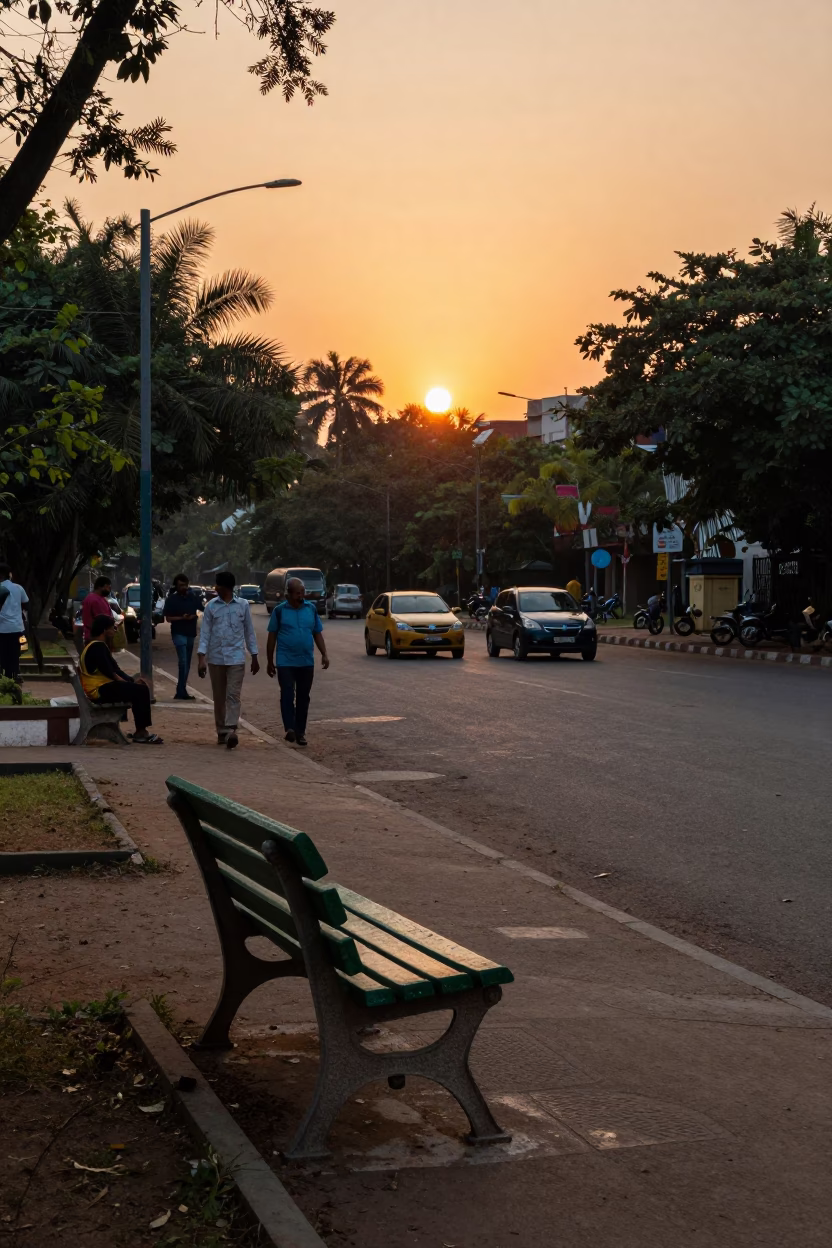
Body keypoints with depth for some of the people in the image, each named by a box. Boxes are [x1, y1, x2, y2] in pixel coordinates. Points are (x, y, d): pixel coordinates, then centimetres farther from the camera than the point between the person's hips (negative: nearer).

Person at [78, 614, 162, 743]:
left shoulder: (99, 645, 17)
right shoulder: (97, 647, -17)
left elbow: (114, 669, 15)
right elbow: (110, 673, -20)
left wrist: (131, 680, 3)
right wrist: (131, 682, -10)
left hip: (103, 686, 11)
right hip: (99, 691, -11)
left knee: (140, 688, 10)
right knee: (141, 691, -17)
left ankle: (140, 732, 8)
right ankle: (140, 733, -12)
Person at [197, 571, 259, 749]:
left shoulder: (243, 605, 1)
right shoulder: (211, 606, 2)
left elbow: (249, 631, 7)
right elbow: (205, 632, 0)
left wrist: (254, 657, 8)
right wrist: (201, 658, -9)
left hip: (236, 657, -2)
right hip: (216, 658, 2)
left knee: (233, 695, -11)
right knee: (219, 697, 8)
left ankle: (231, 731, -19)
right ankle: (222, 732, 17)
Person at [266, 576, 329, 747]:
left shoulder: (311, 609, 6)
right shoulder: (279, 610, -2)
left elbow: (318, 634, 11)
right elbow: (272, 637, 2)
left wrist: (324, 654, 0)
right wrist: (269, 661, 2)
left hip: (306, 662, 3)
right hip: (285, 662, -3)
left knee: (303, 697, 6)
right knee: (287, 695, -12)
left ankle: (300, 732, 14)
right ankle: (289, 728, -16)